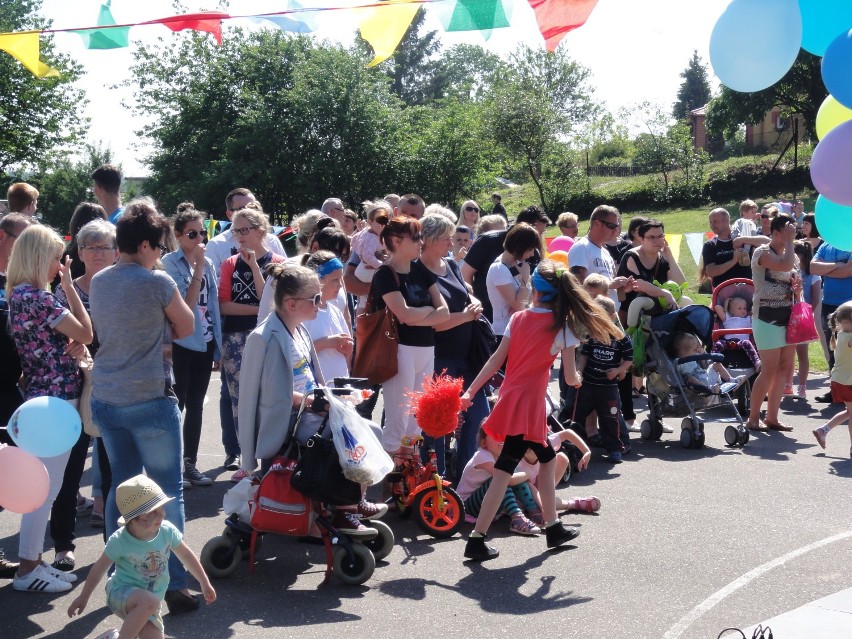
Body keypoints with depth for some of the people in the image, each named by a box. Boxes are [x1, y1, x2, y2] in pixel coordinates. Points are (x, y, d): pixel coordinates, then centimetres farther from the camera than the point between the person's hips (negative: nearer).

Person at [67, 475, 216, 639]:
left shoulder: (167, 531, -14)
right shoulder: (119, 541, -21)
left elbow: (186, 556, 3)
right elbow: (99, 569, -6)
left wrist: (205, 583, 11)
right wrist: (83, 597, 5)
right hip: (120, 593, -5)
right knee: (149, 601, -37)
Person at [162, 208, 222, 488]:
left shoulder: (208, 263, 9)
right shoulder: (170, 263, -9)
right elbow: (186, 302, -17)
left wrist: (218, 343, 9)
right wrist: (197, 267, -19)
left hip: (205, 341, 6)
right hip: (181, 344, -6)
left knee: (196, 405, 11)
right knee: (176, 405, 0)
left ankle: (190, 464, 20)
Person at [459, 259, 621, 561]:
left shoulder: (518, 318, 5)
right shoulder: (562, 325, -6)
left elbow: (495, 360, 0)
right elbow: (569, 378, -6)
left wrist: (470, 392, 1)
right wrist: (577, 379, 17)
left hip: (509, 399, 6)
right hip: (528, 404, -6)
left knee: (547, 458, 22)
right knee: (504, 472, -5)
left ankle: (553, 528, 31)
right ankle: (476, 541, -6)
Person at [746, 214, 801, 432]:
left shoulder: (792, 255, 15)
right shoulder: (762, 252, -9)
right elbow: (785, 265, -29)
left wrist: (797, 288, 6)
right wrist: (789, 241, -16)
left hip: (787, 317, 8)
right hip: (767, 318, -8)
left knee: (785, 367, 5)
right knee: (770, 369, -8)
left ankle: (771, 417, 13)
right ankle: (753, 418, 1)